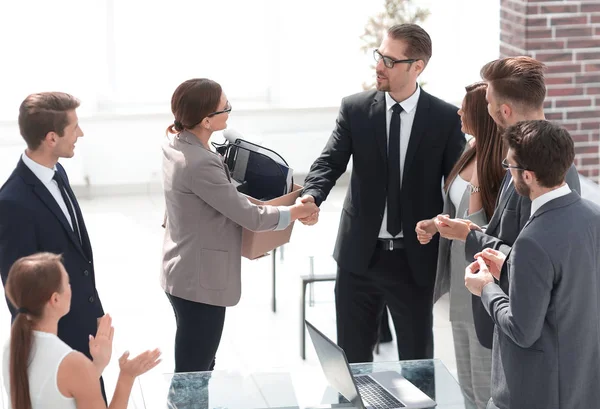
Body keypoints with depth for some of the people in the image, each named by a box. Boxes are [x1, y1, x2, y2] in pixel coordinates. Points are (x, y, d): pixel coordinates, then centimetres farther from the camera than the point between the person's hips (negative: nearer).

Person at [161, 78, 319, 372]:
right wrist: (296, 212, -6)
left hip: (183, 273, 10)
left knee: (197, 369, 22)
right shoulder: (200, 164, -28)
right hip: (200, 281, -10)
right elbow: (250, 217, -20)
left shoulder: (175, 145, 2)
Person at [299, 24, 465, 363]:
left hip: (416, 258, -1)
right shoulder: (354, 109, -1)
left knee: (417, 360, 10)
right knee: (352, 357, 11)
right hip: (359, 255, 1)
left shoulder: (447, 118, -4)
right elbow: (331, 161, -7)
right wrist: (312, 196, -28)